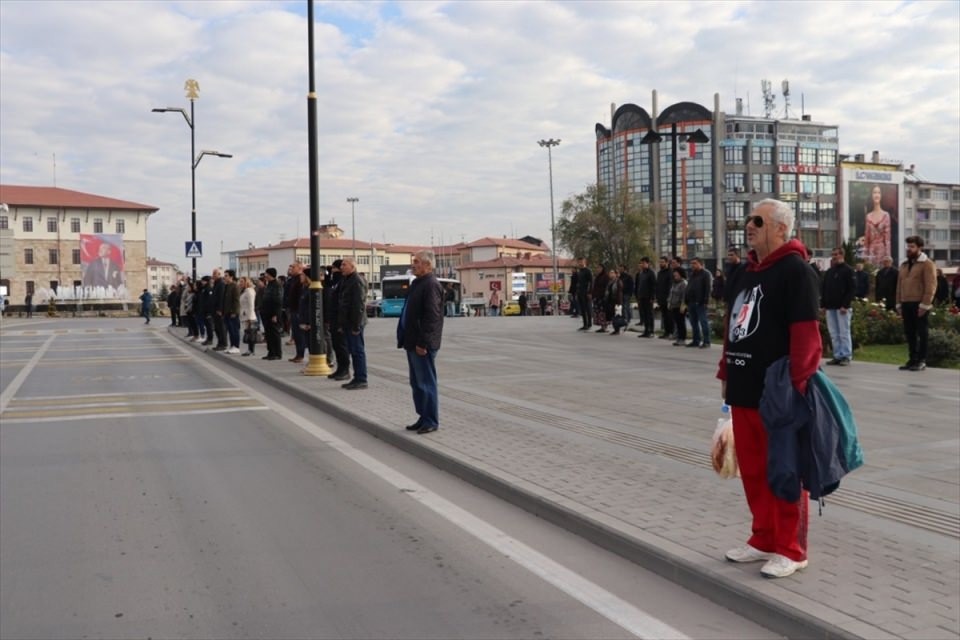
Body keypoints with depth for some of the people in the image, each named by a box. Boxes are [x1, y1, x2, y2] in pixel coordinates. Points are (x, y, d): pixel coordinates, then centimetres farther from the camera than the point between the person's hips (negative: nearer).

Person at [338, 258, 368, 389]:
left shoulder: (357, 281, -14)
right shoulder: (346, 281, 18)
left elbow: (359, 305, -20)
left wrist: (356, 325, -22)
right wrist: (340, 324, 18)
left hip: (354, 323, -10)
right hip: (347, 323, 10)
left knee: (358, 351, -6)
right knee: (353, 351, 11)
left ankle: (361, 380, -3)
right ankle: (357, 378, 16)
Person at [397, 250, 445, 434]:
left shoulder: (431, 285, -16)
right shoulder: (417, 283, 16)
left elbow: (431, 316, -22)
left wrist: (423, 343, -23)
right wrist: (405, 338, 17)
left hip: (422, 345, -10)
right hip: (413, 342, 10)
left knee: (426, 383, -3)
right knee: (416, 383, 15)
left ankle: (431, 421, 4)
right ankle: (423, 418, 24)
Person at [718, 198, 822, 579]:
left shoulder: (795, 270, -11)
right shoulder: (743, 273, 15)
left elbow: (805, 333, -18)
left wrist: (797, 386, -21)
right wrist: (726, 373, 17)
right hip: (744, 390, 8)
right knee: (752, 470, 14)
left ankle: (790, 549, 15)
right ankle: (764, 539, 27)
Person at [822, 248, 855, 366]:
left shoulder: (848, 270, -3)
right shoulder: (829, 272, 17)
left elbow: (852, 289, -9)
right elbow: (823, 289, 19)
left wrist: (845, 305, -16)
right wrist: (823, 304, 7)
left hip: (842, 307, -6)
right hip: (830, 307, 6)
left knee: (844, 333, -4)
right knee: (834, 334, 7)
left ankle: (846, 356, 0)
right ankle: (837, 356, 11)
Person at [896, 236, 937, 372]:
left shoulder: (927, 264, -5)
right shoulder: (904, 265, 18)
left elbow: (930, 286, -12)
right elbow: (899, 285, 19)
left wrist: (924, 304, -18)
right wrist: (899, 304, 12)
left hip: (919, 305, -7)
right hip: (906, 305, 7)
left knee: (922, 333, -1)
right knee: (910, 333, 9)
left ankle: (921, 361, 2)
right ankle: (913, 359, 15)